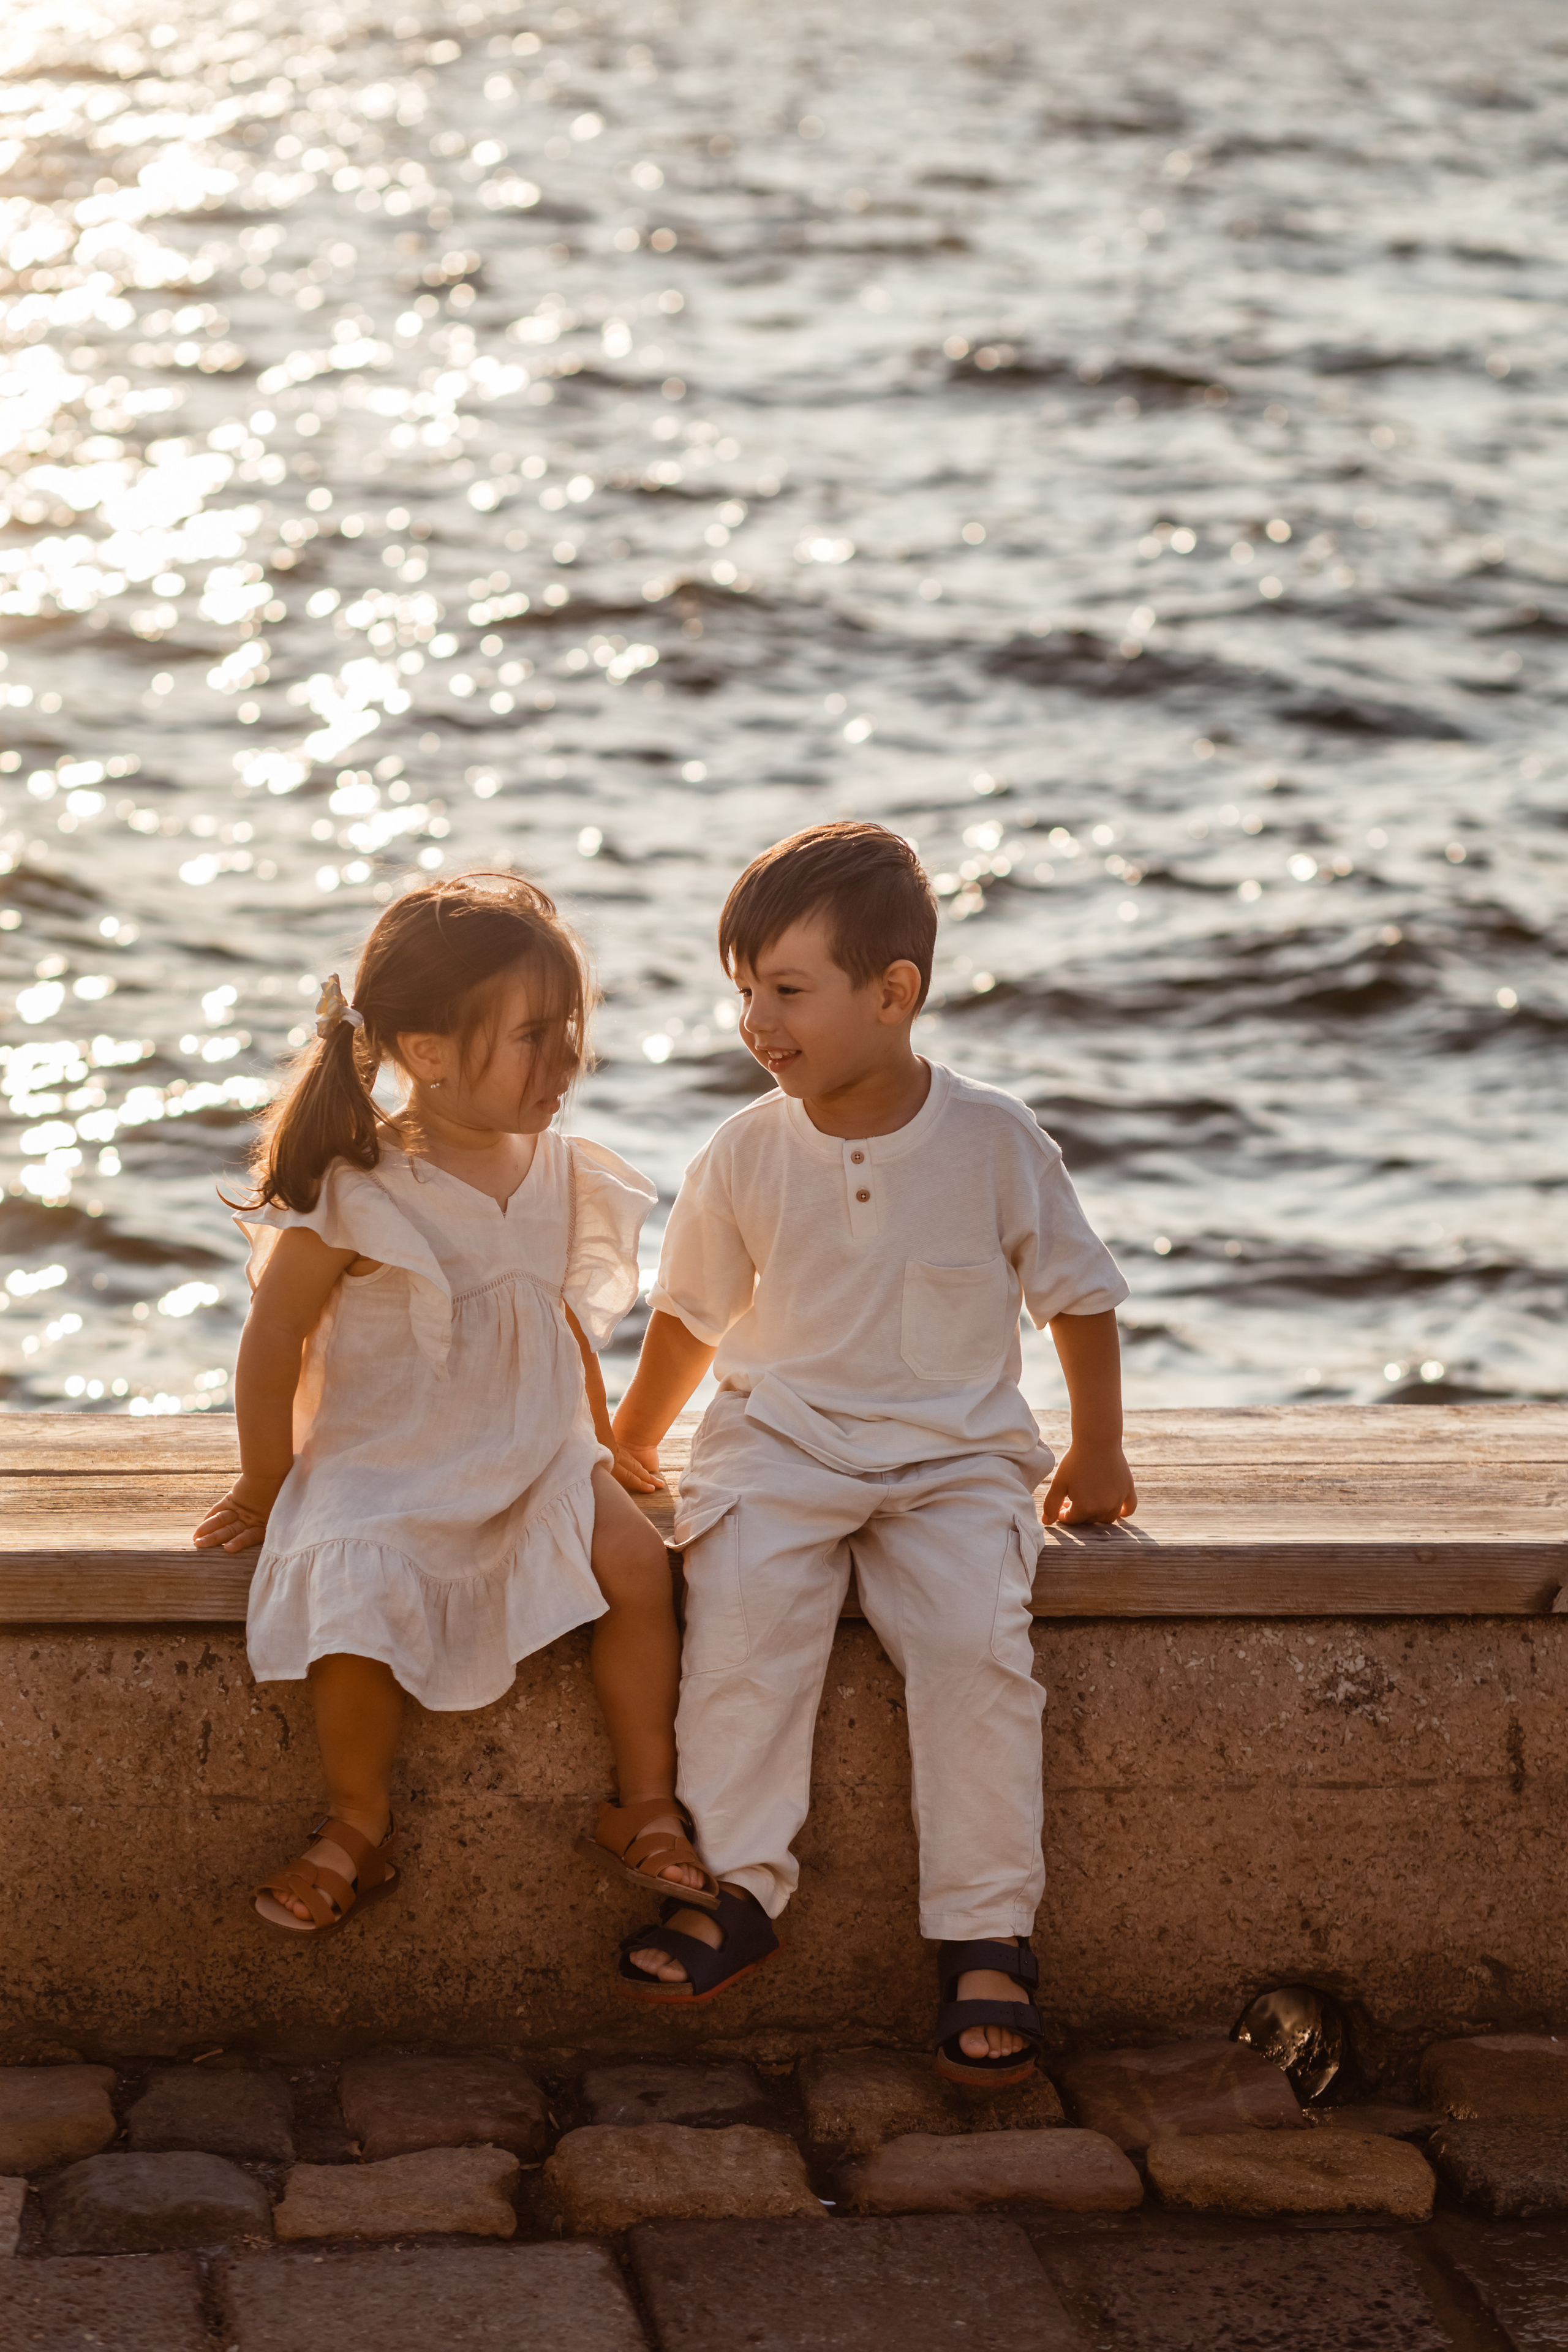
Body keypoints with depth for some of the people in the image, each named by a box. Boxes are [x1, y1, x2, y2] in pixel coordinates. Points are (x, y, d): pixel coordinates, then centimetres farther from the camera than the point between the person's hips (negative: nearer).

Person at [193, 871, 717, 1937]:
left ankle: (649, 1806, -4)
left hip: (535, 1457, 4)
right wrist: (266, 1487, 1)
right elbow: (273, 1345, -7)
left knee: (637, 1564, -19)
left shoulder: (556, 1170, 2)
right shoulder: (353, 1196, -17)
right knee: (357, 1598, -29)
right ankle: (360, 1827, -5)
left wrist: (600, 1440, 24)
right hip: (384, 1468, -4)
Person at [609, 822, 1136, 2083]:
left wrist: (1098, 1453, 10)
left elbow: (1079, 1294, 7)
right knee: (740, 1610, -29)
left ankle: (988, 1932, -16)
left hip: (957, 1454, -1)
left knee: (977, 1638, -27)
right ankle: (736, 1884, -17)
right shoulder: (748, 1155, -1)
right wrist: (626, 1453, 18)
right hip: (783, 1440, 1)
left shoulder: (995, 1141, -7)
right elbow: (693, 1316, 14)